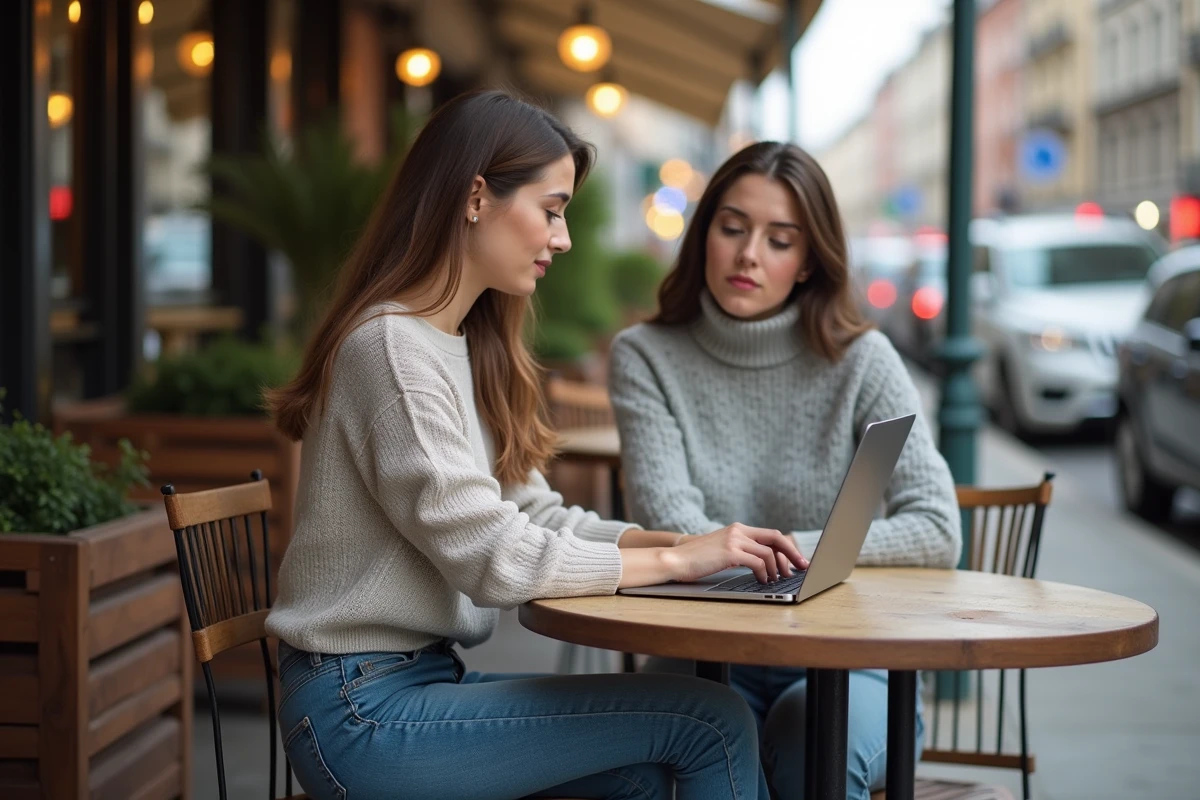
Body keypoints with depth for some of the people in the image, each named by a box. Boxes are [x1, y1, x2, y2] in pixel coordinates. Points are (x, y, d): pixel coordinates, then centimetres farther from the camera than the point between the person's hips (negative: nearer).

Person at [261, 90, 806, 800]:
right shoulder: (391, 347, -17)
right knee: (714, 722, -12)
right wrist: (677, 560, -13)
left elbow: (536, 516, 11)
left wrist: (677, 538, -4)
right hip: (364, 712, -9)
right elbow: (492, 558, -20)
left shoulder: (470, 350, 14)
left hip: (424, 678, 9)